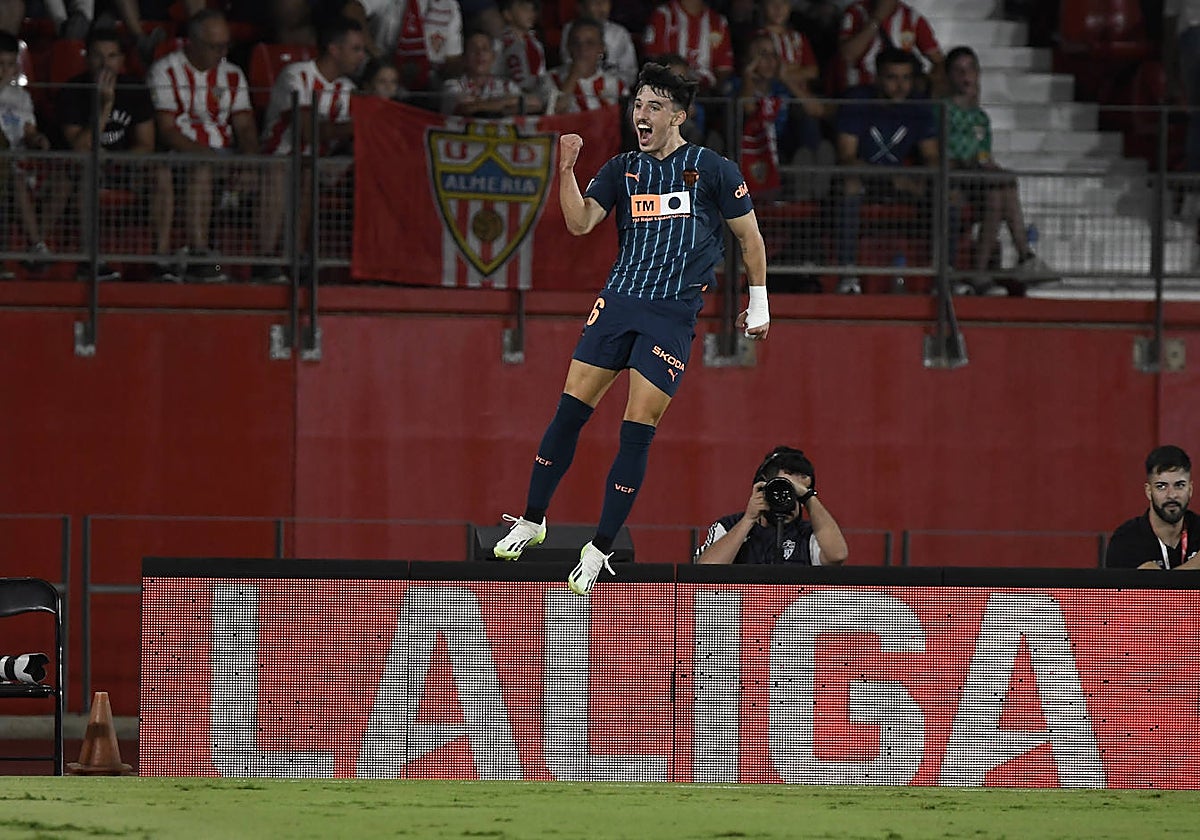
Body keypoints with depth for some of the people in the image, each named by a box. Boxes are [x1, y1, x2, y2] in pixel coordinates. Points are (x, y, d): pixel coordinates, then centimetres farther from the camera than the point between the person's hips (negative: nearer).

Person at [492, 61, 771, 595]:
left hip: (673, 315, -3)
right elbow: (580, 222, -1)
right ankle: (532, 520, 11)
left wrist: (758, 305, 10)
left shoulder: (713, 170, 1)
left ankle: (599, 549, 1)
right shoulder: (623, 169, 11)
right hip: (618, 302, 3)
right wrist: (567, 169, -15)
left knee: (637, 432, -7)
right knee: (569, 410, -3)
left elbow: (749, 236, 9)